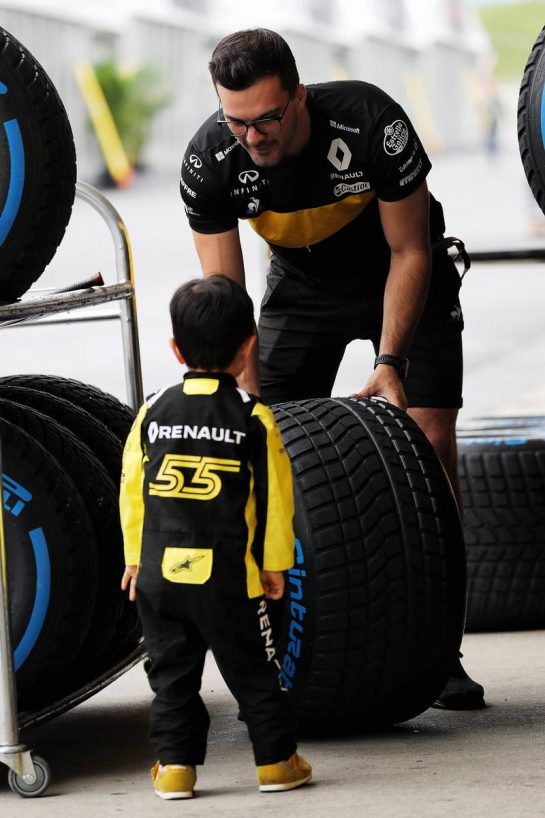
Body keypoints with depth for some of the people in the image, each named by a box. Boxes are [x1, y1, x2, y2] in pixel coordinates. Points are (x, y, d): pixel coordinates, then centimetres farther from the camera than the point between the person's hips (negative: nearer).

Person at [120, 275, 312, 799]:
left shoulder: (154, 411, 4)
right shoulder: (254, 417, -5)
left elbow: (131, 490, 7)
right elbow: (273, 497, -3)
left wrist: (135, 557, 16)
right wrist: (274, 564, 7)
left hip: (158, 572, 3)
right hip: (228, 576, -2)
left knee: (172, 674, 12)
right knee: (254, 672, 8)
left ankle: (175, 766, 10)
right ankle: (276, 761, 13)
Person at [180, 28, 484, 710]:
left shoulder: (372, 124, -34)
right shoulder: (210, 162, -27)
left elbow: (410, 253, -21)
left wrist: (389, 364, -26)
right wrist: (251, 399, -28)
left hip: (401, 280, -2)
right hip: (302, 288, 2)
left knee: (430, 443, -13)